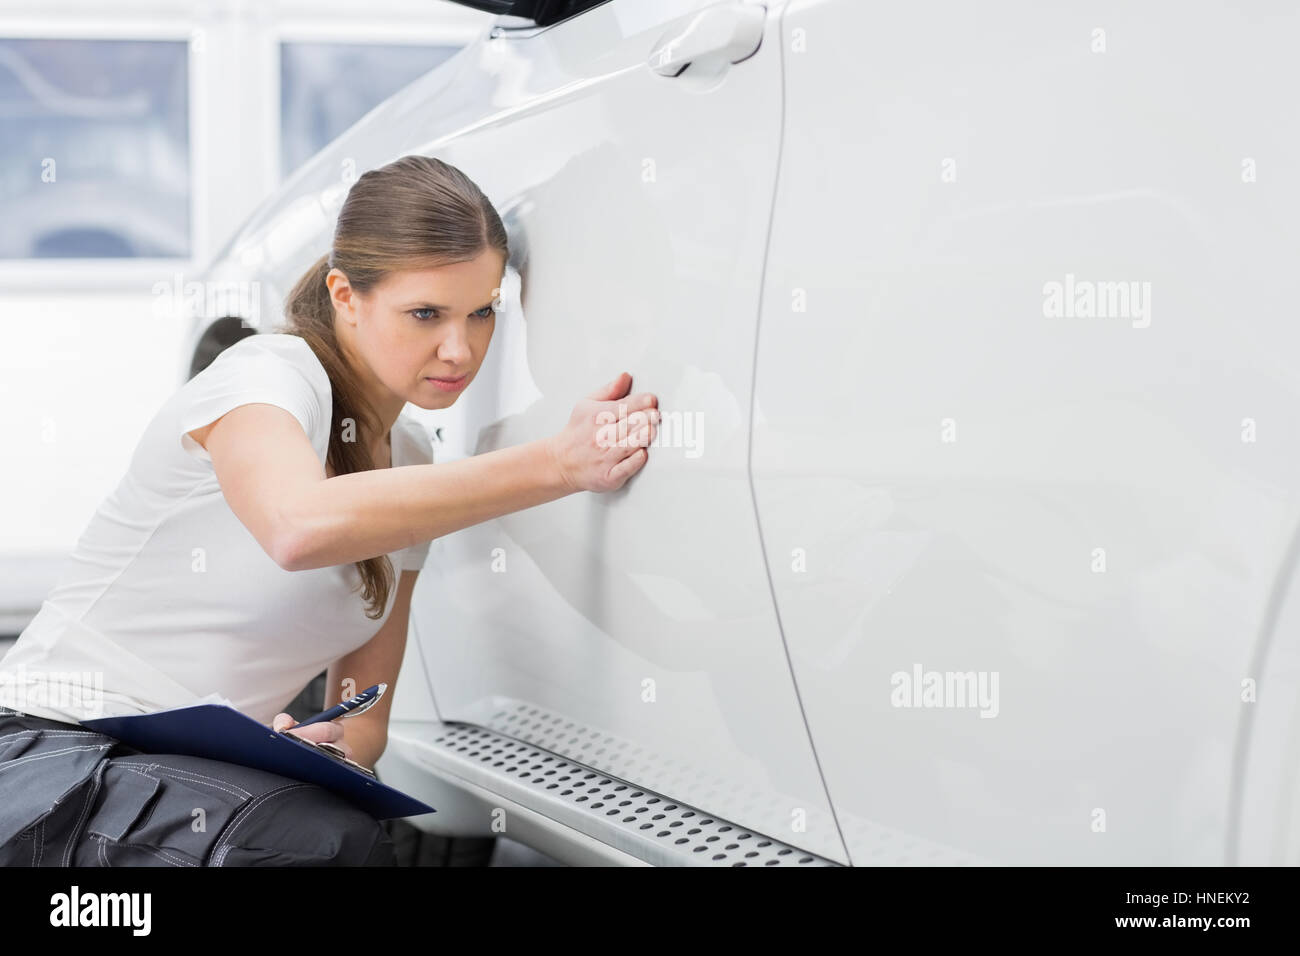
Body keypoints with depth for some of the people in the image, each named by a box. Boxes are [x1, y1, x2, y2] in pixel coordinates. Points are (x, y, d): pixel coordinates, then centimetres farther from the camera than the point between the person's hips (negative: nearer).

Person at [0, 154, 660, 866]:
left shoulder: (411, 464, 10)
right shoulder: (267, 374, -12)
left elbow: (363, 720, 13)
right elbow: (301, 525, -38)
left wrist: (336, 749, -12)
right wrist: (557, 464, -36)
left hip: (206, 778, 7)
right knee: (331, 840, -32)